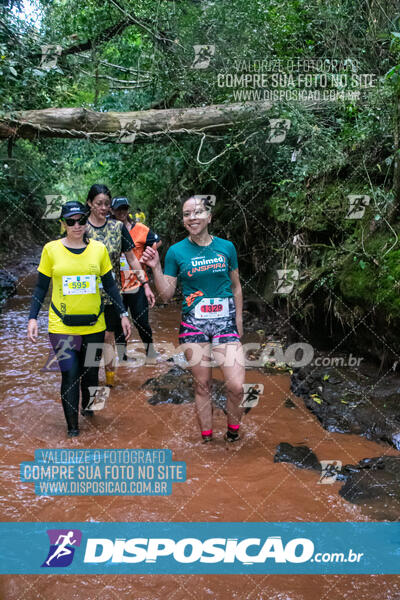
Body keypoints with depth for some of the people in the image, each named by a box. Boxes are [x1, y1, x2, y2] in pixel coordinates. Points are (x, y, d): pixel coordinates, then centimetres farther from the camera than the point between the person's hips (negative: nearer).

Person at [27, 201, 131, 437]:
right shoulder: (51, 249, -2)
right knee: (70, 375, -7)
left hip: (94, 324, 2)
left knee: (91, 372, 13)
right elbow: (41, 288, 3)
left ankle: (87, 406, 43)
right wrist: (33, 318, -4)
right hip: (62, 326, -2)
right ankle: (73, 427, 8)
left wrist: (123, 314, 5)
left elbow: (110, 285, 8)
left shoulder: (99, 249, 1)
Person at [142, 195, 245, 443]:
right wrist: (156, 268, -12)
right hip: (193, 323, 0)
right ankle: (207, 439, 26)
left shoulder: (226, 247, 4)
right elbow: (166, 295, 0)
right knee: (203, 385, 8)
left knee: (236, 386, -9)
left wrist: (239, 320, 12)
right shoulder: (176, 252, 0)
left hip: (225, 321, 0)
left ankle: (233, 430, 20)